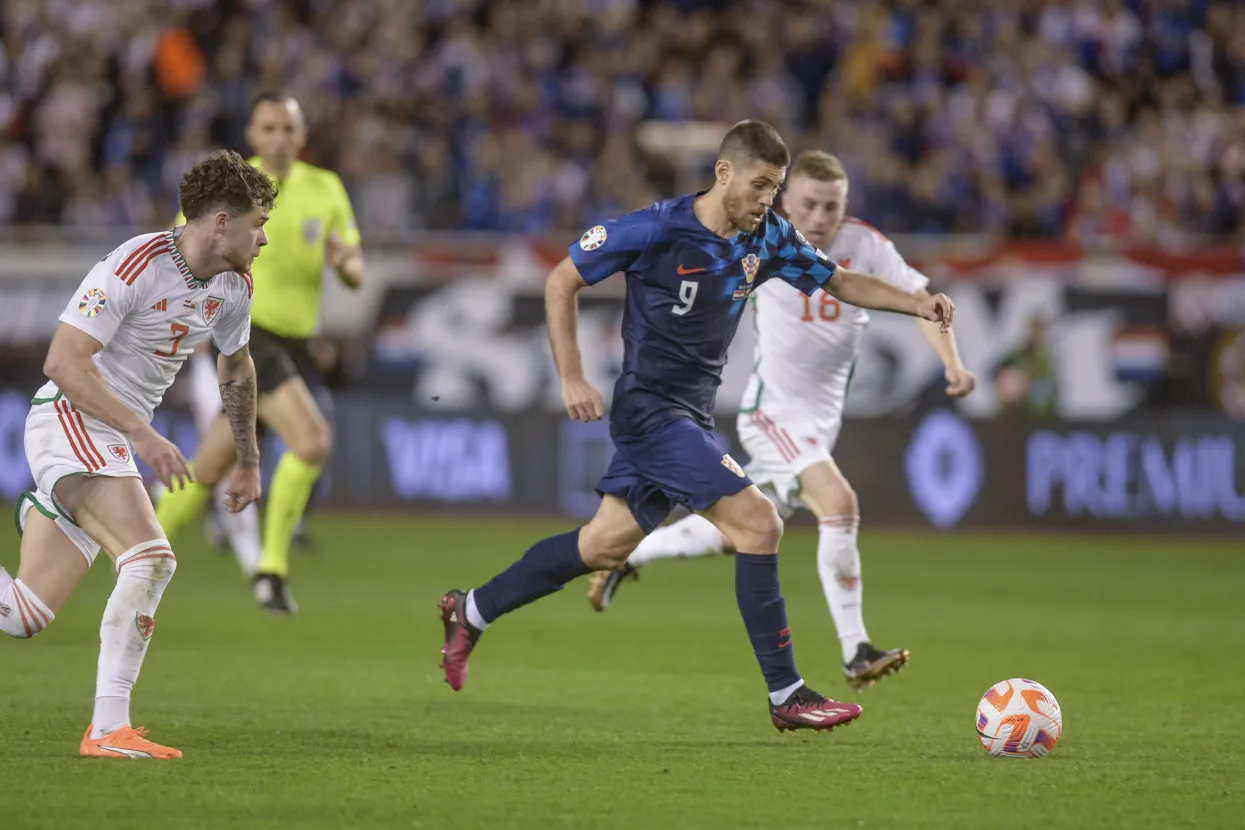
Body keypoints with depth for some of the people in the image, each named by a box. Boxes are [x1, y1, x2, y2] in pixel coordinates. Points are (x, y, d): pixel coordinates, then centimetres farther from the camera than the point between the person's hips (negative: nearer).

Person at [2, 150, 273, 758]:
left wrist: (248, 461, 30)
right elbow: (64, 362, -22)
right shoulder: (135, 267, -18)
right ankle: (108, 729, -26)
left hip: (114, 442, 8)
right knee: (151, 559, -27)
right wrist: (142, 433, -26)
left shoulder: (233, 288, 7)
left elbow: (237, 365, 27)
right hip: (70, 419, -8)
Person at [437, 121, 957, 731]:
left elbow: (841, 282, 11)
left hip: (689, 416, 8)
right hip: (651, 411, -8)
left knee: (605, 544, 17)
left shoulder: (768, 238, 1)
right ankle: (786, 696, -12)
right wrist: (571, 377, -13)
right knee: (759, 524, -17)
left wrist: (918, 304, -5)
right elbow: (561, 281, -8)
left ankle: (472, 611, 34)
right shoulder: (657, 230, -17)